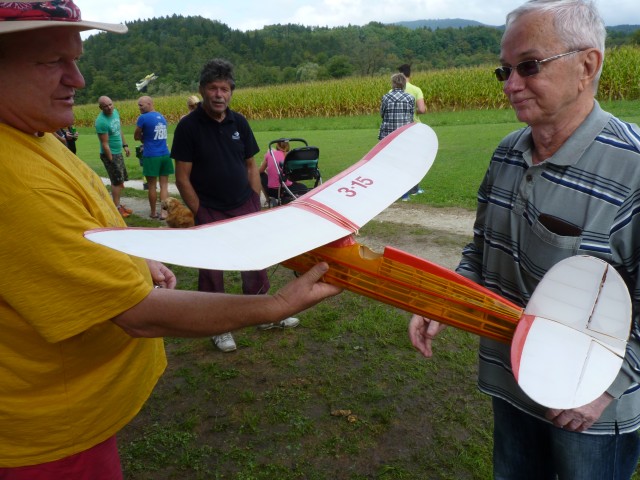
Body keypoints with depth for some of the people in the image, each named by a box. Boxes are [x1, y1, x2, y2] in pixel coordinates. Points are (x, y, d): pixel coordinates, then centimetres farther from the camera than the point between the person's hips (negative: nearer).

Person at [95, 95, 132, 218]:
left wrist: (125, 145, 13)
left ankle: (118, 204, 26)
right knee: (117, 181, -3)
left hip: (118, 152, 8)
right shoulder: (101, 121, -24)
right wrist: (111, 160, -19)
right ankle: (117, 208, 7)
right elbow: (105, 144, -21)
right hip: (110, 154, -8)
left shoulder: (115, 112, 1)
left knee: (121, 179, 15)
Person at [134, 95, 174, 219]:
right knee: (164, 185, 6)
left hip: (151, 156, -5)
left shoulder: (143, 118, -9)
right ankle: (164, 212, 1)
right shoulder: (162, 117, 11)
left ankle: (153, 213, 15)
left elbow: (136, 137, 0)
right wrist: (146, 141, 14)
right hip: (165, 154, 5)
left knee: (151, 185, 6)